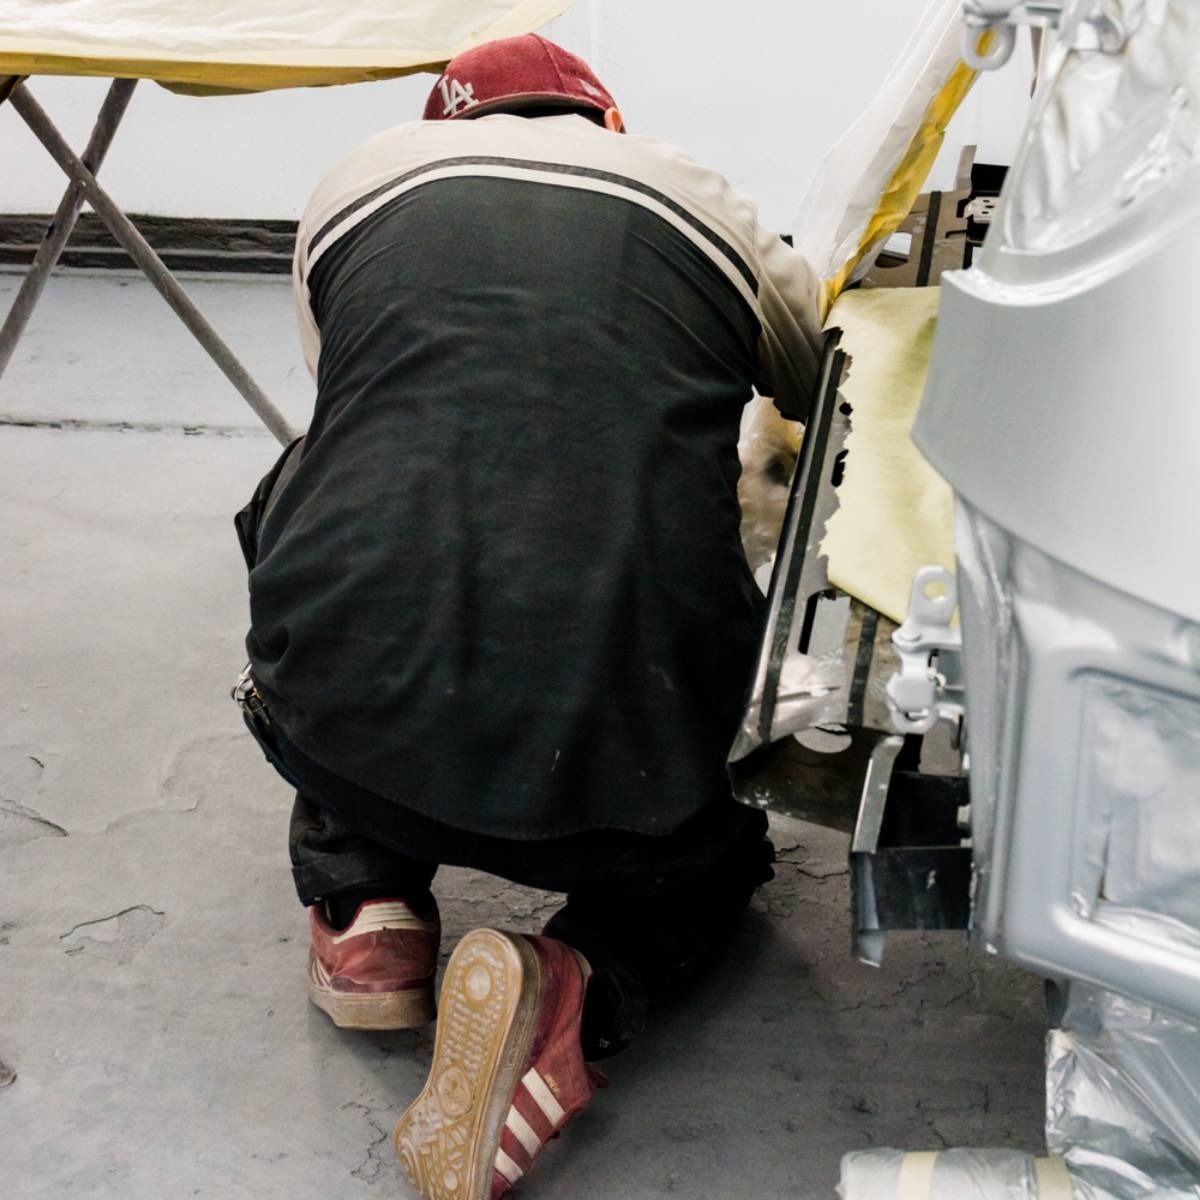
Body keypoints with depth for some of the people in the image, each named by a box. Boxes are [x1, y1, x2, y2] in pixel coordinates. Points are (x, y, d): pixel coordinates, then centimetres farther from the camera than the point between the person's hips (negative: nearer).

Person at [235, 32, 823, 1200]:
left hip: (342, 737, 1)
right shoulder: (704, 207, 16)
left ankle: (363, 909, 22)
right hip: (622, 781, 0)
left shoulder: (358, 182, 18)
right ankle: (577, 984, 1)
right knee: (716, 850, 36)